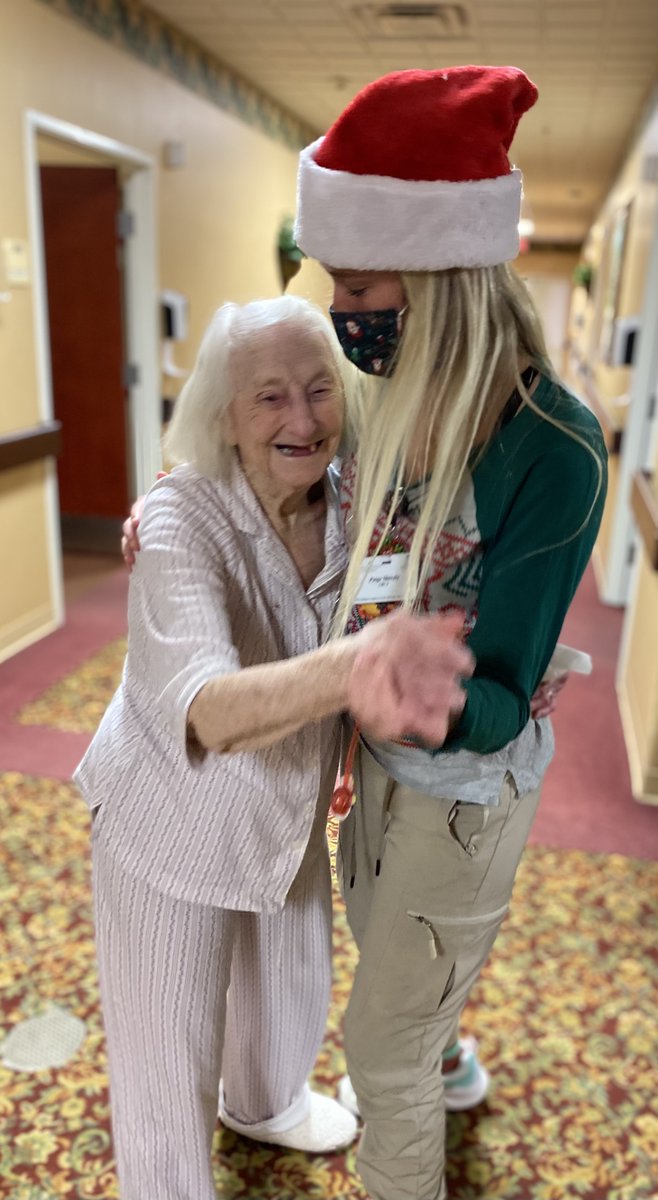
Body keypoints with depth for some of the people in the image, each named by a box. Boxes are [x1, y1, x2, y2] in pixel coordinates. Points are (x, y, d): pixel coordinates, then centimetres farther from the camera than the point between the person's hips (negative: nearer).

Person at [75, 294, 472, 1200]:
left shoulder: (350, 499, -15)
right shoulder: (182, 522, -31)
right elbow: (207, 711, -46)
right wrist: (344, 671, -66)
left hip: (289, 808, 6)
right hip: (176, 823, -5)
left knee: (292, 986, 30)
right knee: (171, 1046, 15)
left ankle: (265, 1103, 64)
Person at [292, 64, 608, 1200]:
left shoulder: (551, 444, -31)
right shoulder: (399, 400, -10)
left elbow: (499, 705, -28)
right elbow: (328, 515, 10)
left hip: (464, 789, -7)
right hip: (385, 757, 8)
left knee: (384, 1045, 13)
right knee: (383, 942, 34)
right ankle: (438, 1059, 67)